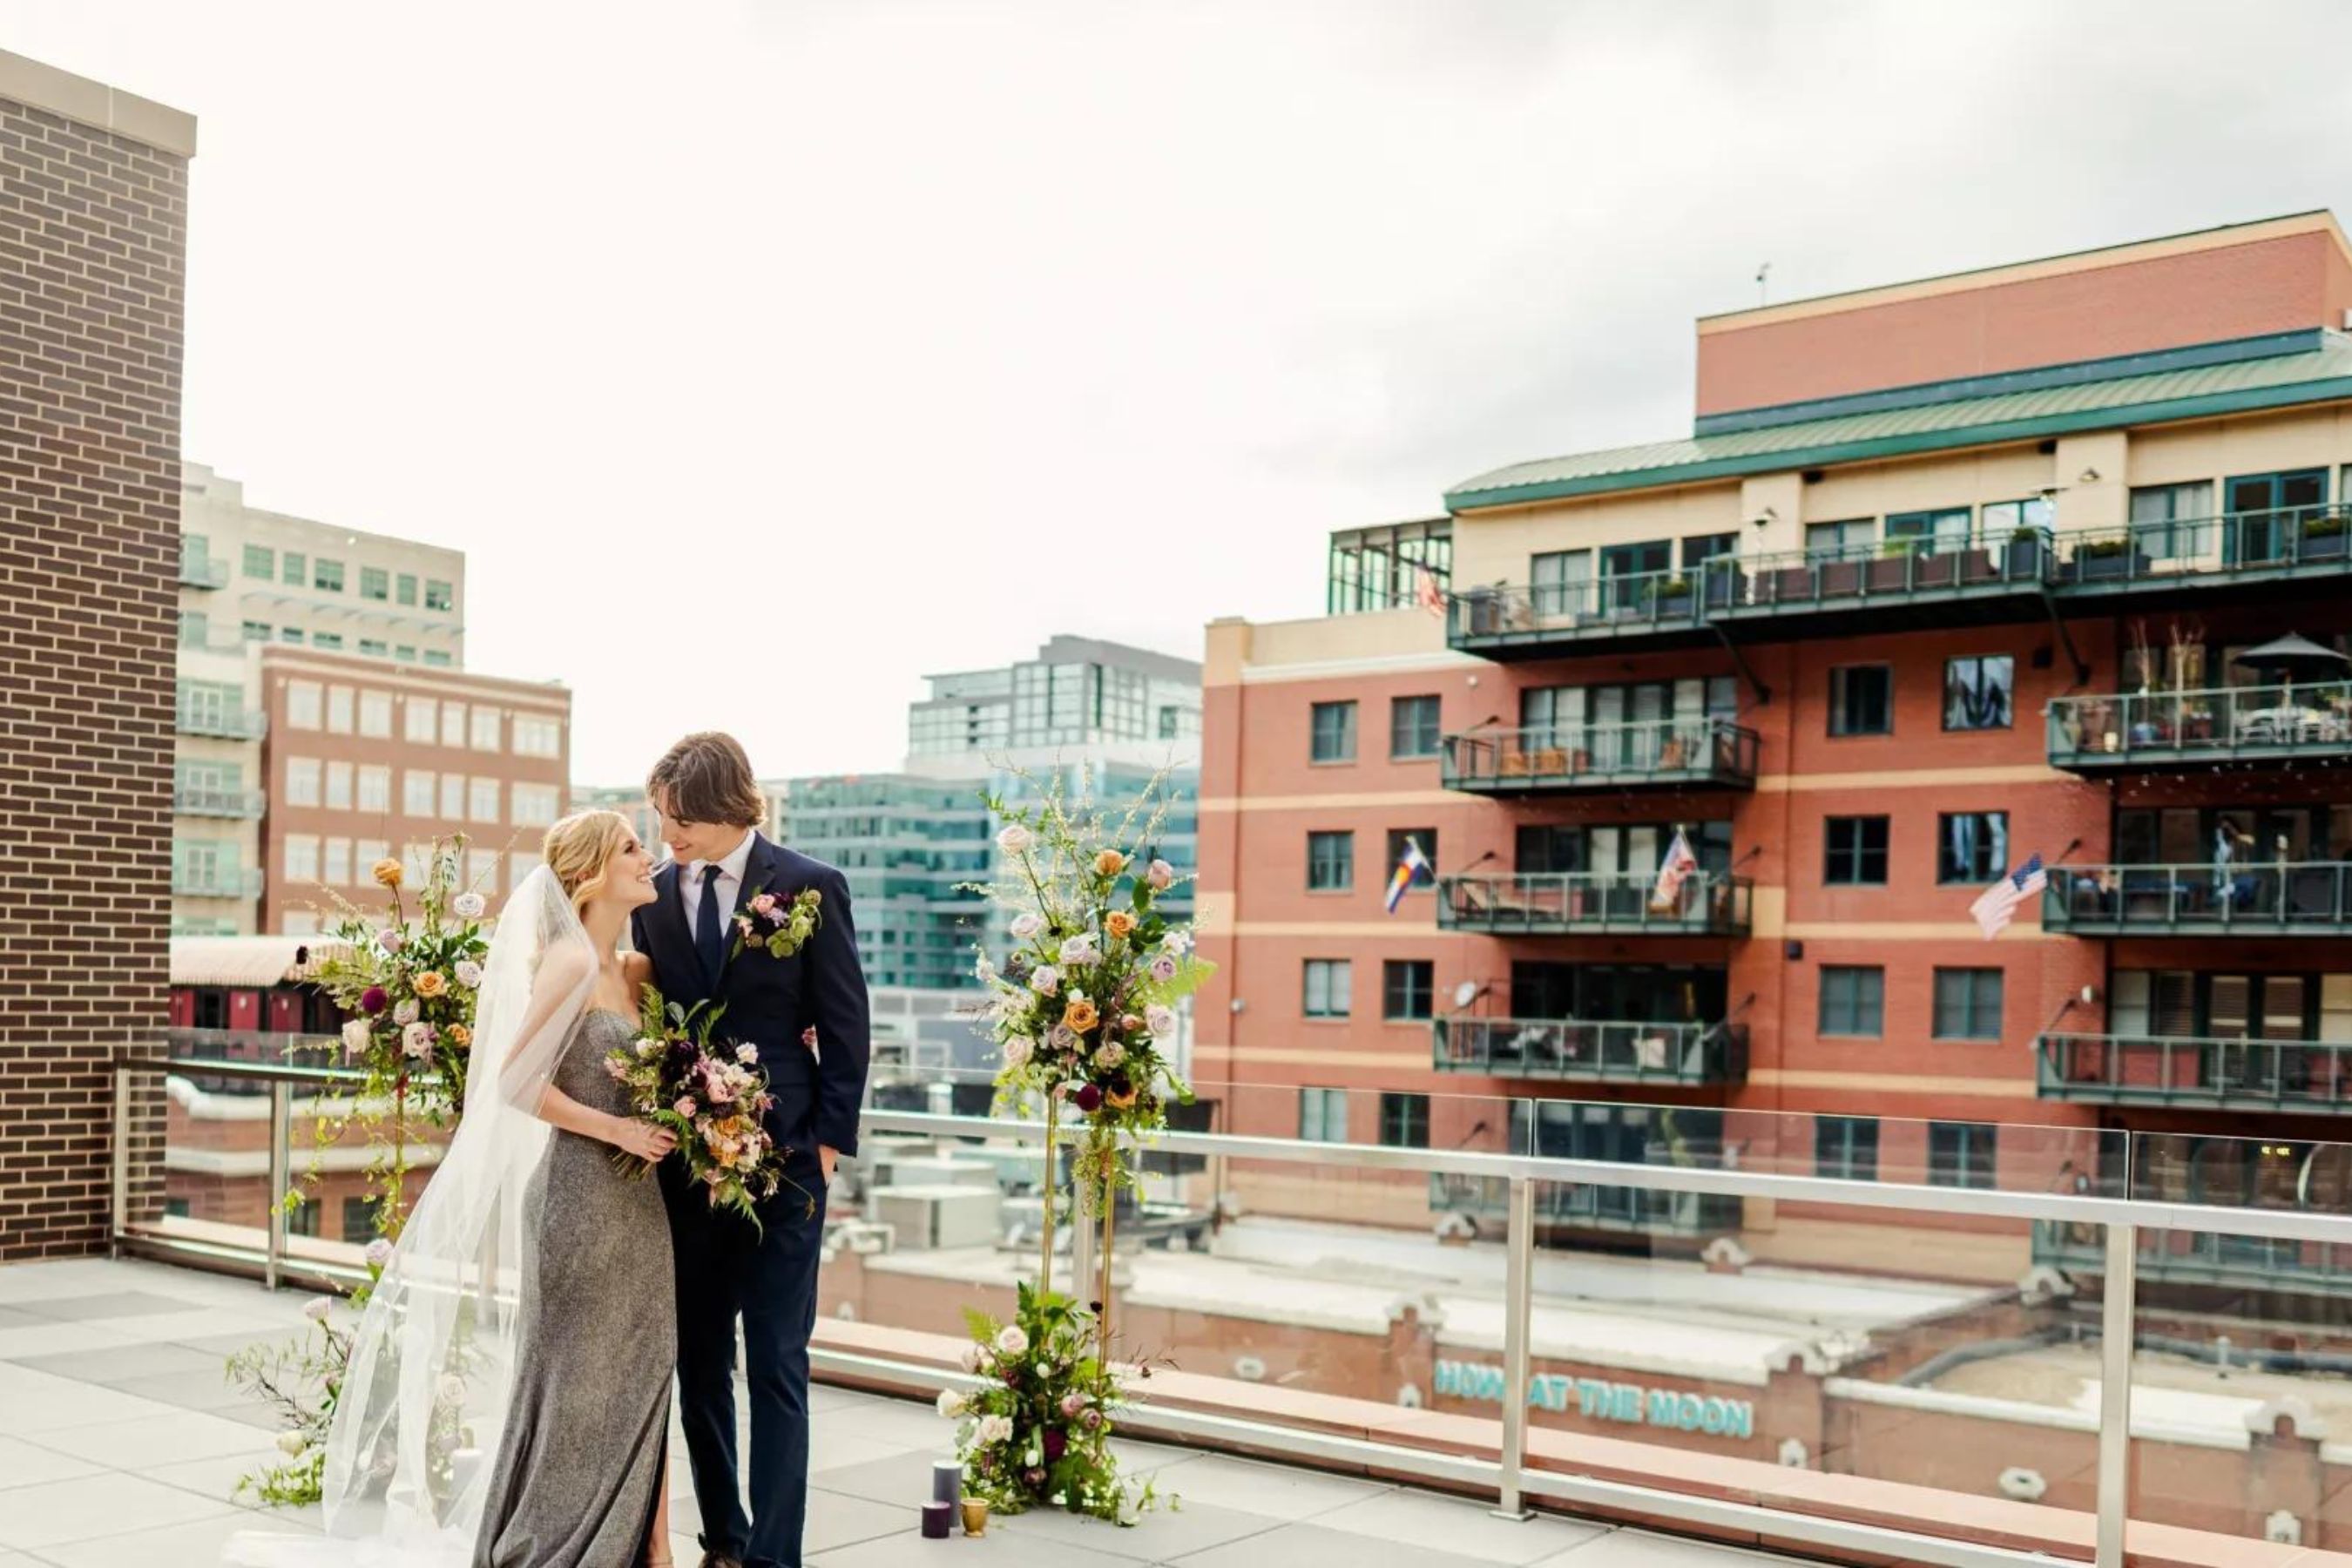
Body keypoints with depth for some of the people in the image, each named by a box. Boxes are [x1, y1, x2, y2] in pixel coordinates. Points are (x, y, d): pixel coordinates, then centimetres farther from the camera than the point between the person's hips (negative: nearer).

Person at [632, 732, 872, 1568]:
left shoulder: (810, 887, -5)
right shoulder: (654, 895, 5)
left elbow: (844, 1024, -3)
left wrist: (830, 1138, -7)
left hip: (782, 1156, -4)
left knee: (777, 1364, 0)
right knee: (699, 1362, 12)